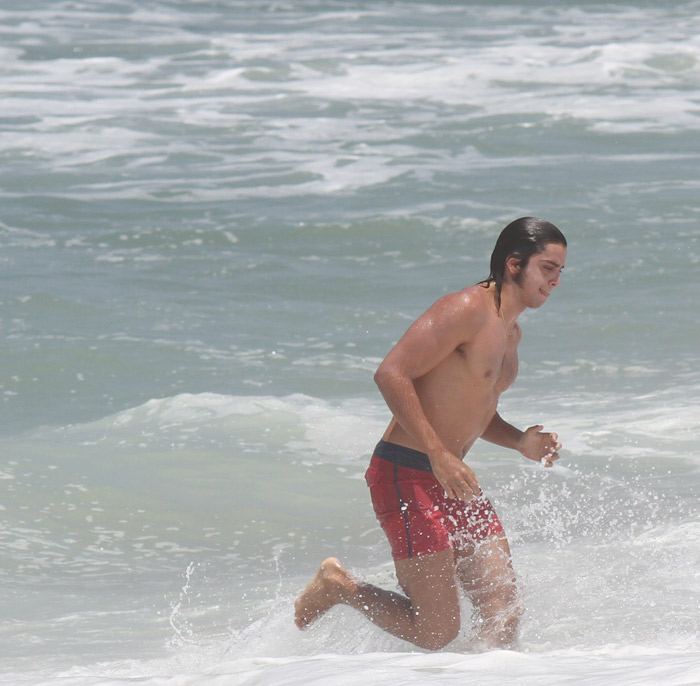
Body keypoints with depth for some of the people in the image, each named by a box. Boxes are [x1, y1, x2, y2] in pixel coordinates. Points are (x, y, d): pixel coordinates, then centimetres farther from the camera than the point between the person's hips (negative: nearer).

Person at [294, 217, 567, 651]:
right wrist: (439, 455, -26)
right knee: (437, 633, -7)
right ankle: (339, 586, 12)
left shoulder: (510, 333, 15)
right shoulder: (467, 310, -15)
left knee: (505, 615, -3)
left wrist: (520, 441, 8)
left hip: (451, 480, 9)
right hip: (405, 475, -9)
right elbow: (391, 374, -23)